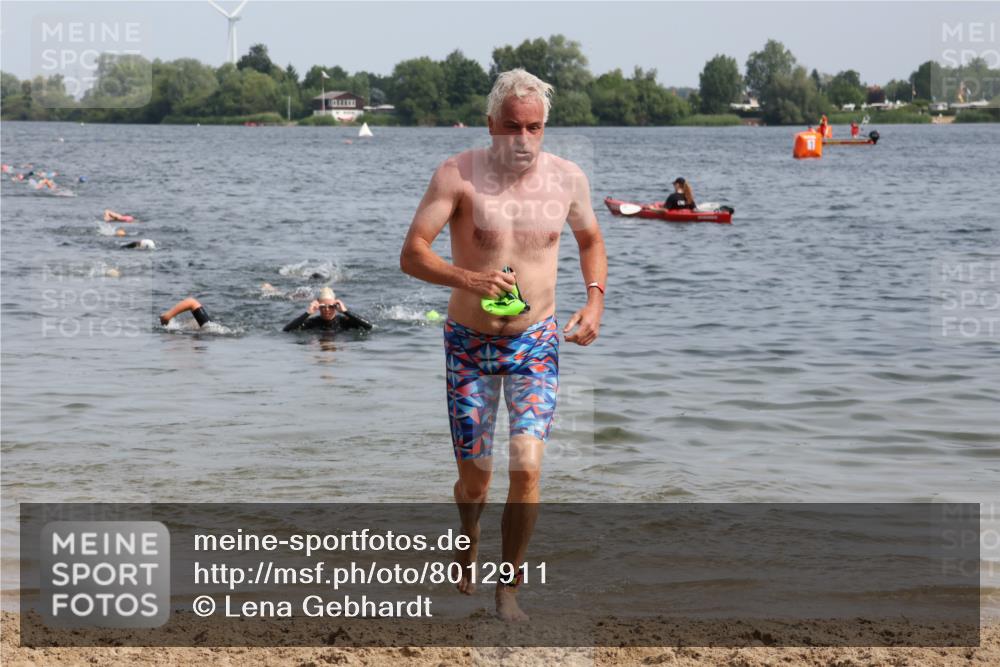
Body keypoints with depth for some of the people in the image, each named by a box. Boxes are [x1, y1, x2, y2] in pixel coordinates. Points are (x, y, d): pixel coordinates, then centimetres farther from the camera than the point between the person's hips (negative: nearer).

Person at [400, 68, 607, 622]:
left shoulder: (567, 178, -3)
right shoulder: (459, 175, -13)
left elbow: (591, 242, 16)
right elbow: (411, 254, -16)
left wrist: (594, 300, 0)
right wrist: (468, 279, -33)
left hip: (536, 341, 1)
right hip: (470, 343, -1)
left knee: (527, 467, -14)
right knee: (475, 475, 6)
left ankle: (509, 586, 1)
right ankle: (468, 541, 42)